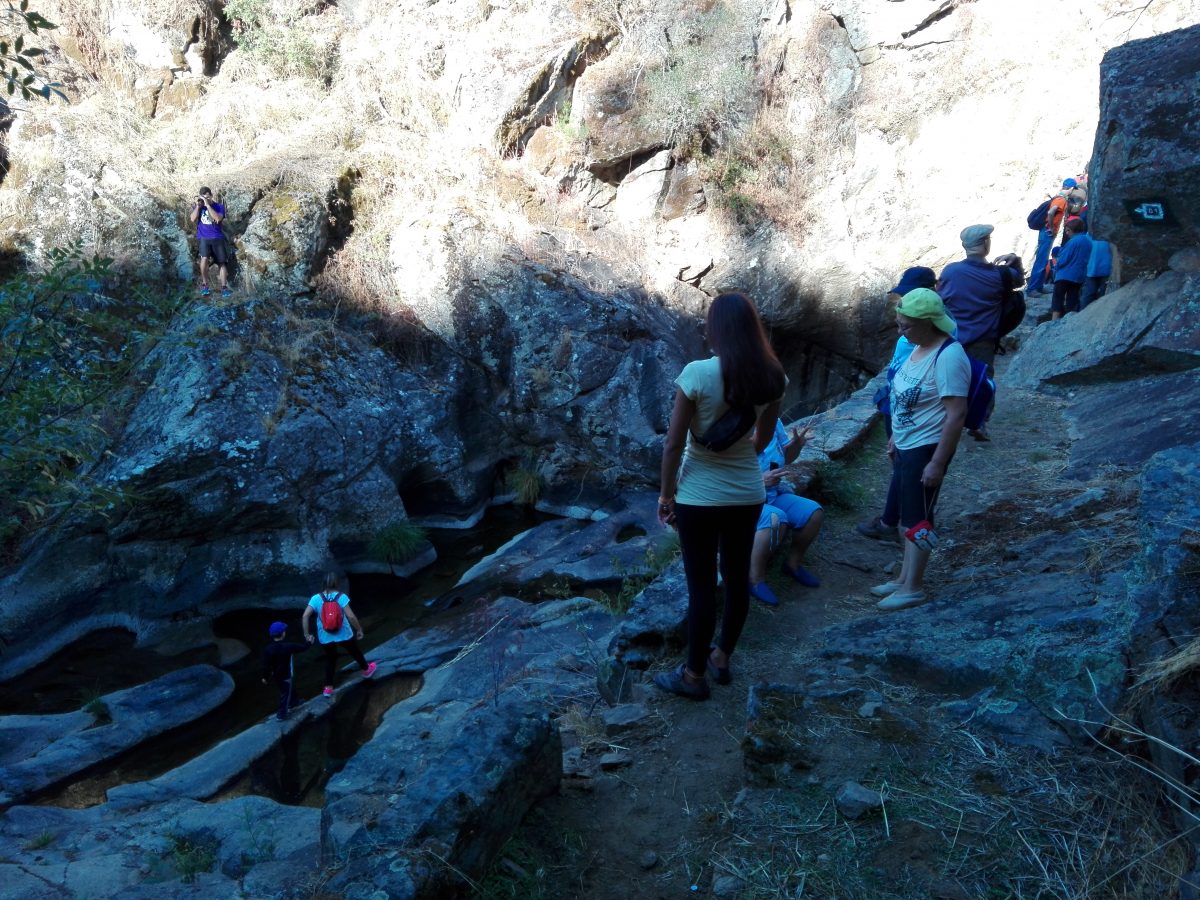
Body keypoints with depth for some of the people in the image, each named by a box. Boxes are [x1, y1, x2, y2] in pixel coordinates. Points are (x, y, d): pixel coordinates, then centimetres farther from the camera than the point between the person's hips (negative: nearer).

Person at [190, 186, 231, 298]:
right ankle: (204, 284, -7)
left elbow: (218, 219, -14)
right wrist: (198, 205, -7)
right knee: (204, 259, -22)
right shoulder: (197, 206, 10)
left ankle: (224, 287, 2)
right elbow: (193, 219, -4)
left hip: (218, 238, 1)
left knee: (222, 262, -2)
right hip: (204, 238, -1)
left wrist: (207, 205, -15)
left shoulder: (219, 206, 4)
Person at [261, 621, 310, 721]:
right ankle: (281, 714, 17)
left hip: (275, 675, 5)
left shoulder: (268, 648, -15)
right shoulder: (288, 646, -25)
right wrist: (308, 642, 12)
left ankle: (291, 704, 48)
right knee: (285, 694, 11)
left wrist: (265, 677, 4)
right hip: (285, 676, -5)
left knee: (286, 691, 27)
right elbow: (302, 647, -9)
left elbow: (266, 664, -9)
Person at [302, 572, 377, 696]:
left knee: (330, 658, 24)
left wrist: (307, 634, -9)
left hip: (325, 637, 2)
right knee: (355, 651, 25)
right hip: (343, 634, -2)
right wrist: (359, 629, -10)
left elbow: (305, 616, -18)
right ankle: (366, 670, 49)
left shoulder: (316, 598, -12)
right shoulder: (341, 597, -18)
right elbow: (351, 616, -23)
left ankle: (328, 688, 25)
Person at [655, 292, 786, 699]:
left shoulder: (697, 373, -20)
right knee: (738, 577, 18)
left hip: (700, 497, -5)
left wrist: (666, 494, -3)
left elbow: (673, 444, -16)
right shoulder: (772, 377, -4)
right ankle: (721, 658, 37)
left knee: (702, 585, 6)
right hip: (748, 494, 5)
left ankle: (694, 675, 21)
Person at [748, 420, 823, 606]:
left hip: (772, 494, 8)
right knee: (775, 518, -35)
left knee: (813, 512, -6)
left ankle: (793, 562, 16)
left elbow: (785, 458, 16)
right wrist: (759, 481, -31)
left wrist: (796, 444, -6)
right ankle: (755, 579, -19)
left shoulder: (773, 422, 0)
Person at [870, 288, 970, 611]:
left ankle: (913, 588, 14)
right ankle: (905, 577, 29)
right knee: (907, 513, 17)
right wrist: (895, 438, 20)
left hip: (926, 449, -9)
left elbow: (957, 414, -25)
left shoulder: (948, 356, -24)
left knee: (917, 517, 1)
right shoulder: (920, 347, 5)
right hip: (907, 445, 9)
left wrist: (937, 462, -24)